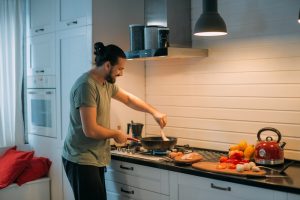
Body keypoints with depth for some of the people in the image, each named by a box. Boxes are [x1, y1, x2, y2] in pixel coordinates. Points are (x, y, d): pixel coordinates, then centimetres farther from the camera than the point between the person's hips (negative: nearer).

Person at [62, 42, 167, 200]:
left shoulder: (107, 83, 7)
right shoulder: (86, 86, -22)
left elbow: (128, 99, 24)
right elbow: (90, 130, -25)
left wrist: (154, 112, 16)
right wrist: (116, 134, -8)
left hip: (96, 158, 9)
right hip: (81, 160, -9)